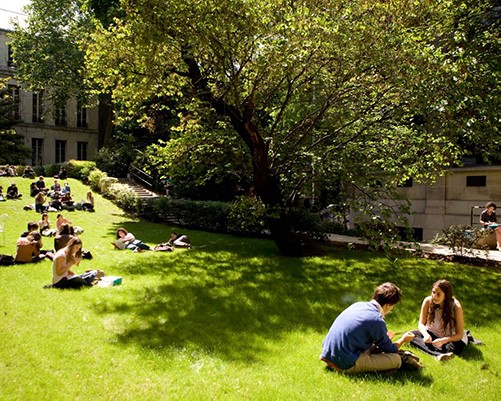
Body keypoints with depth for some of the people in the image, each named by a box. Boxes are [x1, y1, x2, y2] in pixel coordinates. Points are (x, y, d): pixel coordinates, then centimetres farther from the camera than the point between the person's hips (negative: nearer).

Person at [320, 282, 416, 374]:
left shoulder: (358, 305, 8)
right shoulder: (377, 321, -15)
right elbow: (389, 349, 3)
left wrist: (384, 336, 33)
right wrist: (403, 339, 21)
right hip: (345, 364, -9)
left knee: (374, 346, 27)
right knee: (396, 359, -6)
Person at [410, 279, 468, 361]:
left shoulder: (456, 307, -23)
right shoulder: (428, 301, -18)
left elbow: (459, 334, -18)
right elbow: (421, 324, -8)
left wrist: (443, 340, -35)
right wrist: (426, 334, -31)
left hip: (451, 337, -3)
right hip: (433, 334, 3)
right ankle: (439, 355, -41)